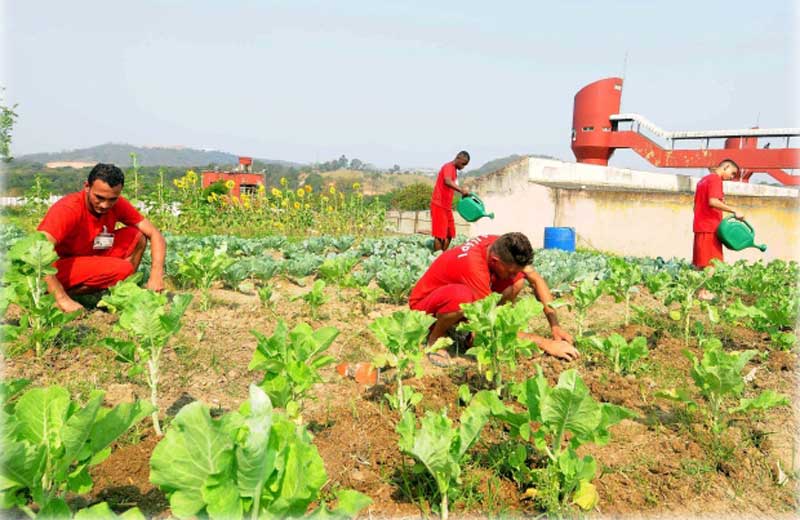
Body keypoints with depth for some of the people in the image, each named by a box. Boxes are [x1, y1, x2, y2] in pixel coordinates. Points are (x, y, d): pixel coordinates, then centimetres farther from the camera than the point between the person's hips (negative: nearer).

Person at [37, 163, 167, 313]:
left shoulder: (118, 204, -9)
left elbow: (154, 234, -8)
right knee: (123, 269, -26)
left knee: (136, 235, -9)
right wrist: (62, 299, -44)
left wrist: (156, 275, -24)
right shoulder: (68, 209, -26)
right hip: (58, 270, -7)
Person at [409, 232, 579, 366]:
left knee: (518, 281, -11)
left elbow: (536, 280, -7)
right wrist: (546, 343, -30)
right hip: (425, 304, -7)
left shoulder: (502, 247, -16)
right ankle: (435, 339, -11)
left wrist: (555, 326, -15)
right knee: (461, 295, -42)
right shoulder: (474, 265, -37)